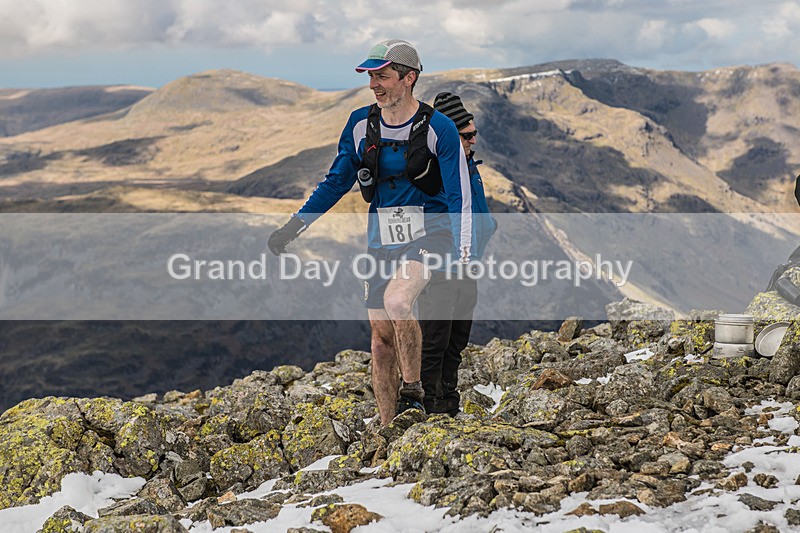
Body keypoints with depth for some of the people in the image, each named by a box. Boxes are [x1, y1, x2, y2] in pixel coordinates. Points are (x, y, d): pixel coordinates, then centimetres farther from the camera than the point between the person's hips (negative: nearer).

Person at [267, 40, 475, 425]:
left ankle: (413, 390, -9)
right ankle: (389, 430, 15)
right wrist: (294, 226, 7)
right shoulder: (361, 124, 1)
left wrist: (464, 256, -20)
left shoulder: (438, 129, -12)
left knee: (396, 301, -30)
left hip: (430, 232, -5)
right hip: (382, 236, 5)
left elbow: (459, 197, -12)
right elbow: (337, 181, 12)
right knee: (381, 333, 5)